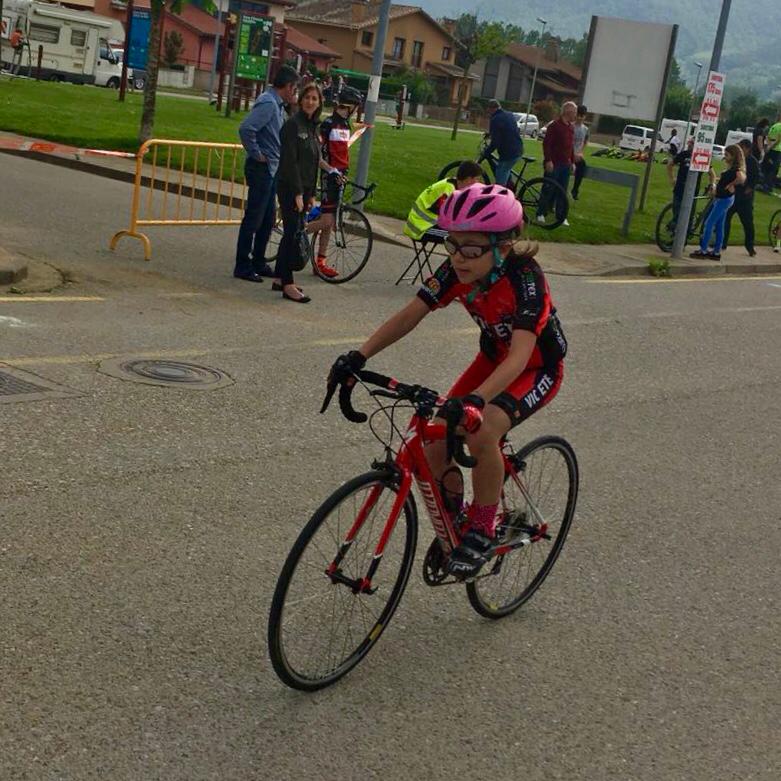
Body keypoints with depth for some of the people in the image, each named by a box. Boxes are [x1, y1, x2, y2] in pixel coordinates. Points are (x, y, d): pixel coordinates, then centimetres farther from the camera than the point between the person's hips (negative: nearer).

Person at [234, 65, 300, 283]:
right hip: (261, 168, -10)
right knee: (253, 219, -4)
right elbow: (246, 128, -28)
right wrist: (257, 154, -19)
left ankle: (258, 263, 25)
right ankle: (243, 267, 3)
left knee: (268, 219, 16)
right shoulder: (268, 103, -17)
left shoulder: (277, 104, 13)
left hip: (271, 169, 10)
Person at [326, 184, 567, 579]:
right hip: (492, 359, 6)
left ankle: (483, 529, -11)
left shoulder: (525, 280, -34)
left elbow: (520, 355, -44)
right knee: (436, 448, -9)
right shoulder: (456, 270, -17)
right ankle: (454, 522, 18)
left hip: (537, 369, -6)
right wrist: (359, 356, -31)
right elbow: (409, 316, -16)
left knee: (481, 434, -33)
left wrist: (475, 400, -59)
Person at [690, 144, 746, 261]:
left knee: (709, 224, -6)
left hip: (725, 199, -10)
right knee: (719, 225, 14)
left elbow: (741, 178, -36)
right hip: (721, 198, 10)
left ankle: (703, 250, -2)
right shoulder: (731, 167, 10)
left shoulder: (736, 168, -19)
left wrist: (731, 185, -23)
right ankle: (716, 252, 19)